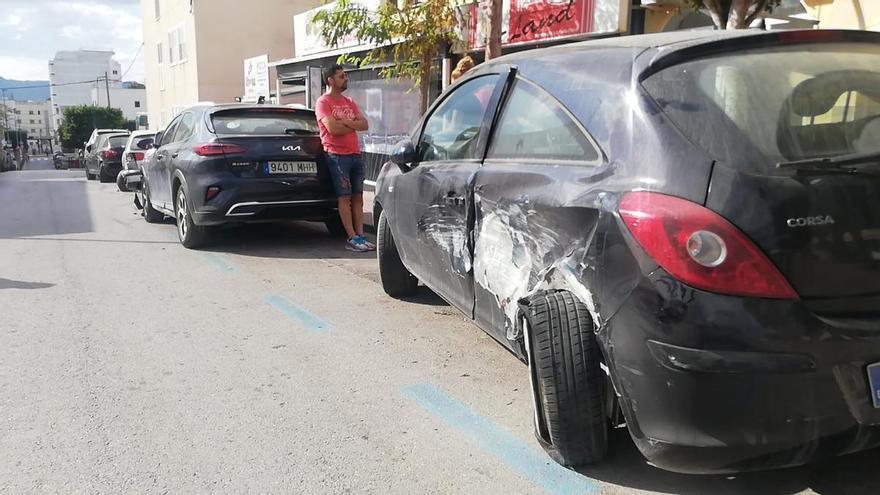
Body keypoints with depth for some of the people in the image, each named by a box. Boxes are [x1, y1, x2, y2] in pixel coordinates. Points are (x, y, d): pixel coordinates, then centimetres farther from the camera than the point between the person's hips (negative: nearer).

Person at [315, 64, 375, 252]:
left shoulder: (349, 102, 17)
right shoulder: (323, 102, -4)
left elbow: (365, 125, 6)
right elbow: (333, 128, -18)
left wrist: (345, 122, -10)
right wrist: (353, 125, -2)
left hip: (355, 154, 7)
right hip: (337, 155, -7)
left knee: (357, 197, 5)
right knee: (344, 198, -5)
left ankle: (360, 235, 8)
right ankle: (352, 238, -4)